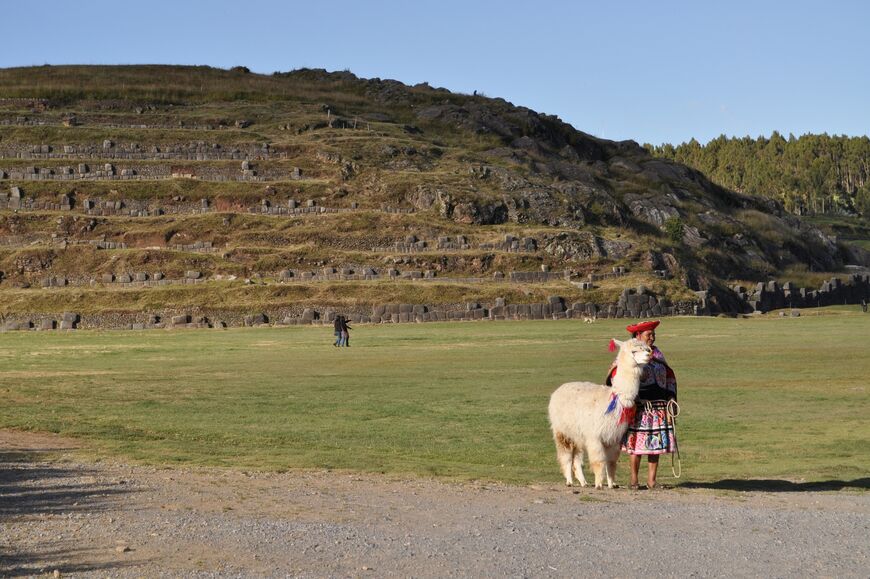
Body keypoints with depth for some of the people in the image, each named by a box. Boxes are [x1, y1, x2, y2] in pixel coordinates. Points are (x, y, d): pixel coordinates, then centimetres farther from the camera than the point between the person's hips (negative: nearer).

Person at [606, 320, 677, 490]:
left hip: (658, 407, 5)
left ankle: (651, 480, 10)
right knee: (636, 443, -5)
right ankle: (634, 480, 6)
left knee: (655, 444, 4)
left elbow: (669, 377, 20)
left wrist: (670, 398, 11)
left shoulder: (657, 354, 16)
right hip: (638, 407, -5)